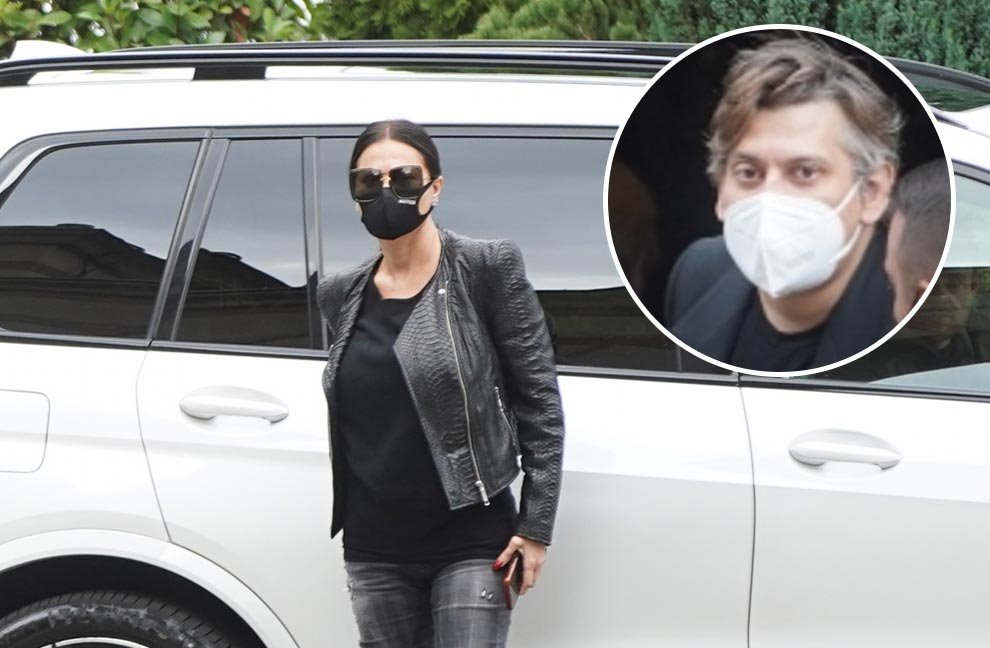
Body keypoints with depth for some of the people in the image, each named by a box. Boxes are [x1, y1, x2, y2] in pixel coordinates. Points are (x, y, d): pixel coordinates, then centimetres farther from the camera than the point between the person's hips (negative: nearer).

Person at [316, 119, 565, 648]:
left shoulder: (486, 268, -7)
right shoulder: (340, 294, 7)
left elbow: (539, 400, -6)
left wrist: (536, 524, -10)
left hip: (470, 543, -5)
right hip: (374, 549, 5)